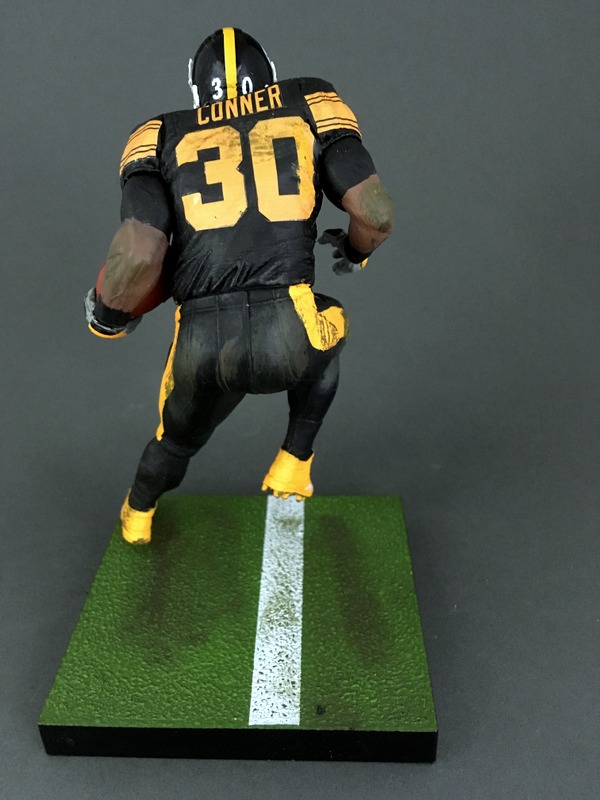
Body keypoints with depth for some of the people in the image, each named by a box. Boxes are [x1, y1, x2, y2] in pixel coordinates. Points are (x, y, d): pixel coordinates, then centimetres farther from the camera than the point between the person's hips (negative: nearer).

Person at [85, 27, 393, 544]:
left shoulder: (163, 140, 12)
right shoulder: (309, 108, 14)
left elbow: (139, 254, -5)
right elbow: (377, 215, 4)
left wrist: (107, 315, 14)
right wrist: (354, 252, 26)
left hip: (204, 346, 2)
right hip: (288, 339, -1)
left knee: (180, 437, 35)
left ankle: (139, 515, 63)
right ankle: (293, 462, 35)